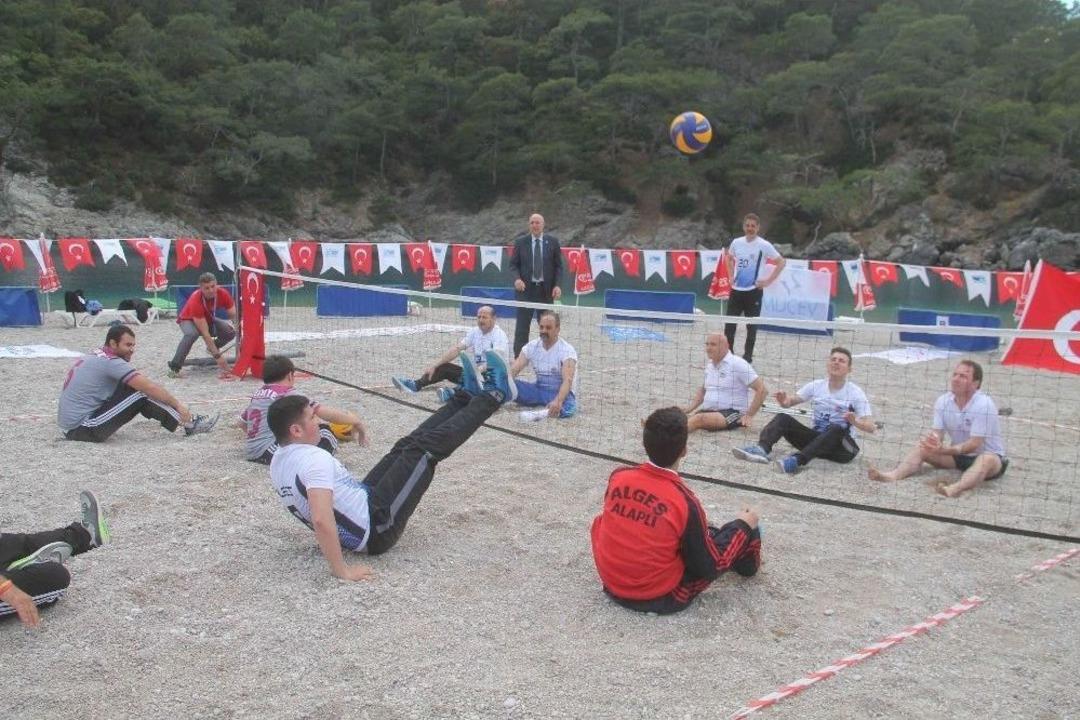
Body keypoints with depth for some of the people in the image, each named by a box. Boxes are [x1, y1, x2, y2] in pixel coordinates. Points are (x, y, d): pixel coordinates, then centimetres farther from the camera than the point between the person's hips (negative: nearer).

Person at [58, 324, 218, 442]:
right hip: (84, 430, -9)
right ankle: (189, 423, -8)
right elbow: (150, 387, -17)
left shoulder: (92, 358, 15)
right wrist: (178, 405, -8)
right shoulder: (111, 362, -14)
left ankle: (186, 420, 6)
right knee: (140, 394, -14)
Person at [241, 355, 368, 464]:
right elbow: (321, 411, -17)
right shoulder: (287, 395, -10)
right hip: (270, 452, -9)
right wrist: (356, 421, -12)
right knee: (326, 433, -17)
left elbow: (243, 421, 28)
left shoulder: (258, 393, 15)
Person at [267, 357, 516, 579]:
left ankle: (466, 396, 30)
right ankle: (491, 397, 14)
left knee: (407, 445, 14)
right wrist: (342, 570, -33)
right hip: (377, 529, -9)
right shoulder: (315, 459, -30)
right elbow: (321, 520, -41)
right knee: (427, 447, -4)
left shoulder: (278, 462, 1)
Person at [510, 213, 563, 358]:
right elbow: (513, 264, 5)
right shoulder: (520, 241, 3)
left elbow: (558, 266, 6)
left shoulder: (553, 241, 4)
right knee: (522, 326, -2)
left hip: (546, 290, 1)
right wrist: (517, 278, -15)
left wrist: (557, 285, -7)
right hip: (526, 289, -1)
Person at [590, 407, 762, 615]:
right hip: (661, 598, -4)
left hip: (612, 586, 4)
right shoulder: (685, 502, -25)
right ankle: (747, 565, 45)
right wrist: (743, 525, 0)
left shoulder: (618, 476, -12)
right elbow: (709, 568, -13)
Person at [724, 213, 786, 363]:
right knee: (729, 324, 2)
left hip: (754, 291, -3)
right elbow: (729, 258, 25)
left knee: (751, 326, 4)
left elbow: (781, 262, -5)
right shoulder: (736, 242, 4)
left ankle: (748, 355, 15)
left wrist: (768, 281, -8)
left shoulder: (764, 245, -8)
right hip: (736, 290, 4)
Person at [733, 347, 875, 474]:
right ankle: (762, 449, -44)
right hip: (817, 439, 4)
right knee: (783, 418, -16)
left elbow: (871, 427, -14)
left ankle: (797, 460, -55)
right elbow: (791, 401, 5)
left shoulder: (855, 393, -9)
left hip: (843, 447, -4)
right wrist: (785, 401, -21)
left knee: (836, 429, -37)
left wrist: (855, 422, -37)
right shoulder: (815, 386, 3)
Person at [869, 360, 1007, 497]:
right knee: (921, 448, -13)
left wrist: (944, 450, -41)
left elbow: (973, 445, -27)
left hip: (990, 456, -6)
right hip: (958, 455, 6)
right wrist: (933, 443, -33)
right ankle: (893, 475, -39)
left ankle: (954, 489, -65)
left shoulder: (984, 405, -22)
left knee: (986, 460, -39)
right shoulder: (943, 402, -4)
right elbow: (937, 434, -8)